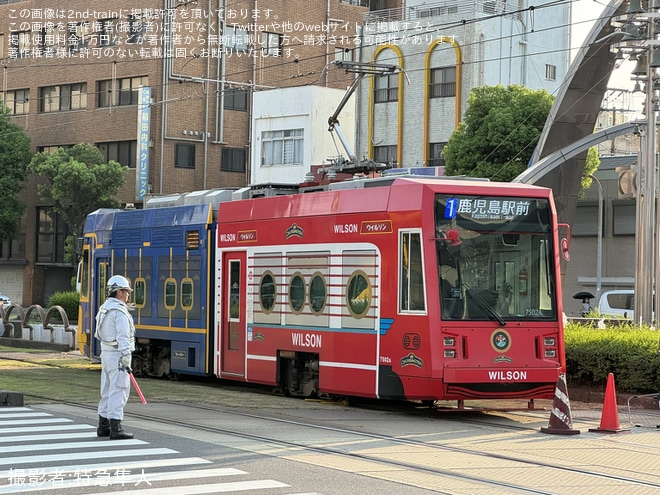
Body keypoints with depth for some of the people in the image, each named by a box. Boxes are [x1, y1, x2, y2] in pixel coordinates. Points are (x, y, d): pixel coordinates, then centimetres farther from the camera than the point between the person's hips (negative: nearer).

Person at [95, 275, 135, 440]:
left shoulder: (104, 309, 14)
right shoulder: (119, 311, -16)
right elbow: (123, 337, -21)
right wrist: (125, 358, -22)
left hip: (106, 353, 10)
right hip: (118, 355, -10)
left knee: (107, 391, 14)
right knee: (118, 391, -9)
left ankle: (103, 426, 19)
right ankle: (115, 429, -11)